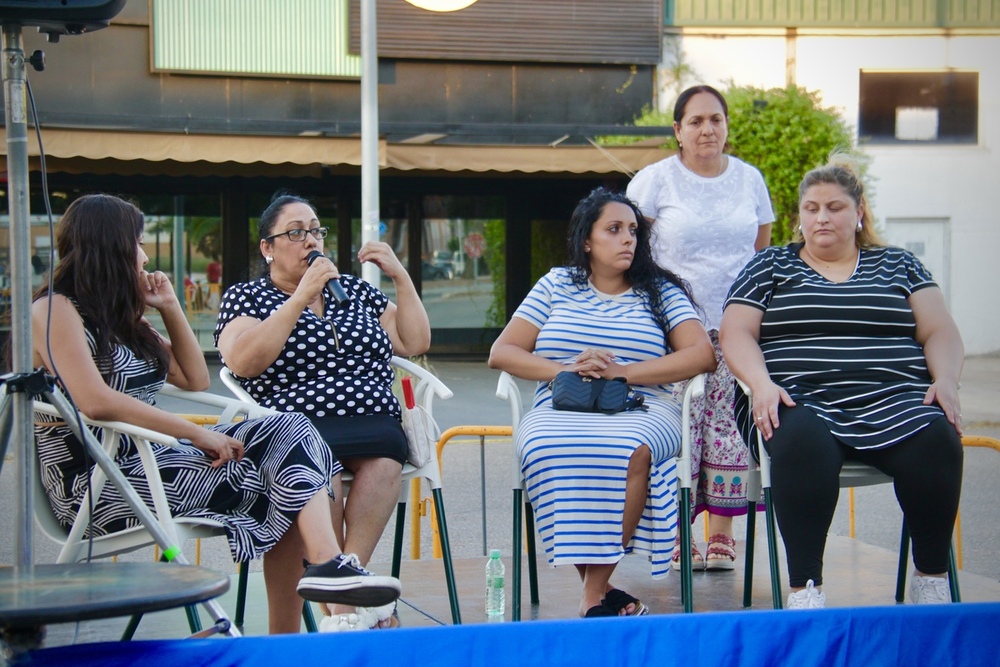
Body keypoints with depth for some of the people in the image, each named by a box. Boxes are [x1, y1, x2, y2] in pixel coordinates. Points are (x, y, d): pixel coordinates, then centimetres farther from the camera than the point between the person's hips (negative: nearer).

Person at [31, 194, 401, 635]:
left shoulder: (118, 317, 22)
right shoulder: (54, 310, -6)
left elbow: (195, 378, 24)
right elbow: (95, 401, -23)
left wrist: (170, 308, 13)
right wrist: (197, 434, -21)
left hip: (150, 457, 8)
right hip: (97, 481, -8)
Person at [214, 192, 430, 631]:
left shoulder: (353, 290, 26)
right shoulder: (244, 297, 13)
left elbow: (415, 343, 22)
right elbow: (243, 363, -7)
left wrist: (400, 277, 14)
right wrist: (300, 298, -8)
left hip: (374, 425, 3)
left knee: (384, 458, -33)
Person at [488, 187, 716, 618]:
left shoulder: (661, 291, 16)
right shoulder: (556, 286, 19)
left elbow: (702, 355, 0)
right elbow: (501, 353, 12)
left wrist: (619, 371, -10)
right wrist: (566, 369, -7)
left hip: (641, 410, -1)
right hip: (561, 412, 1)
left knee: (631, 450, -37)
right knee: (548, 452, -35)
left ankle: (594, 595, -29)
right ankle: (604, 593, -28)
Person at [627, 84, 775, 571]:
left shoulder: (750, 179, 11)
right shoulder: (655, 179, 1)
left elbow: (762, 251, 18)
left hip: (737, 328, 3)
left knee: (729, 429, 0)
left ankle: (721, 535, 7)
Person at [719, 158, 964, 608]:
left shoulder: (897, 266, 23)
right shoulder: (769, 267, 20)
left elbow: (940, 333, 14)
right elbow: (736, 334, 8)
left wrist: (945, 381, -7)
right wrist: (762, 385, -12)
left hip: (892, 401, 2)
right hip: (802, 401, -1)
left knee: (937, 437, -33)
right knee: (802, 441, -38)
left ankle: (932, 579, -19)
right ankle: (804, 587, -35)